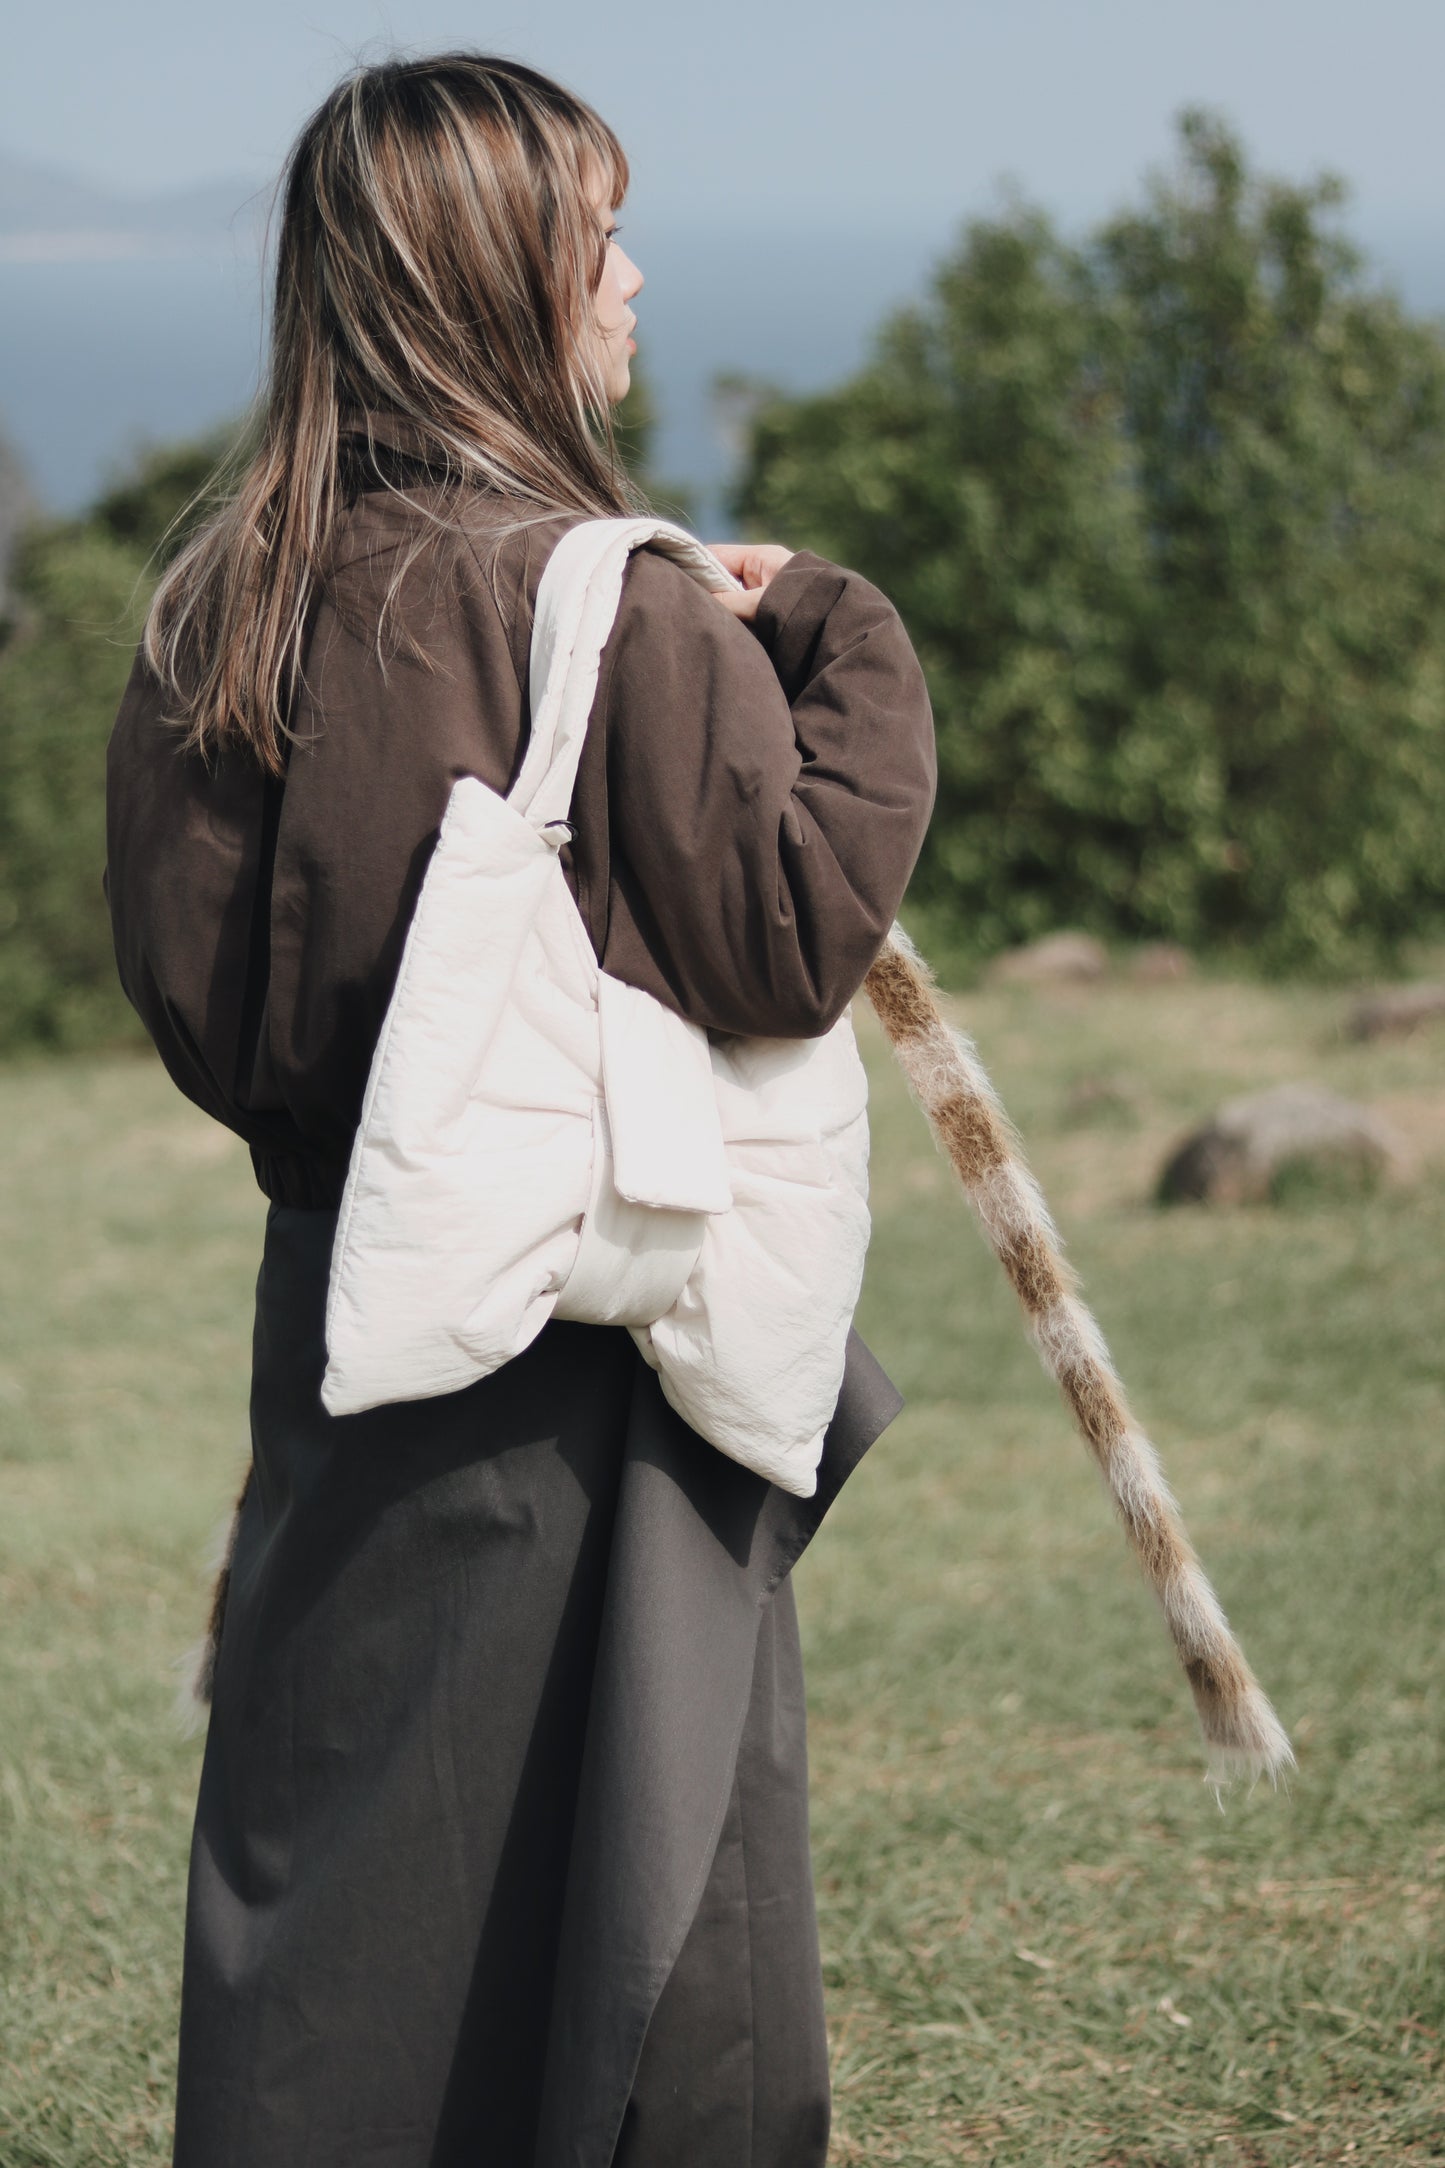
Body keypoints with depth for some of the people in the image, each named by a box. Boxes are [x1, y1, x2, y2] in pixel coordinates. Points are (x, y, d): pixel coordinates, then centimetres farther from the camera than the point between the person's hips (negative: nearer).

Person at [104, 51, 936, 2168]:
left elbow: (186, 989, 7)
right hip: (591, 1353, -6)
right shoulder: (619, 611, -16)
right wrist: (848, 655, -6)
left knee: (346, 1846, 13)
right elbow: (793, 940, -16)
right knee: (649, 1889, 5)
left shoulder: (221, 610, 3)